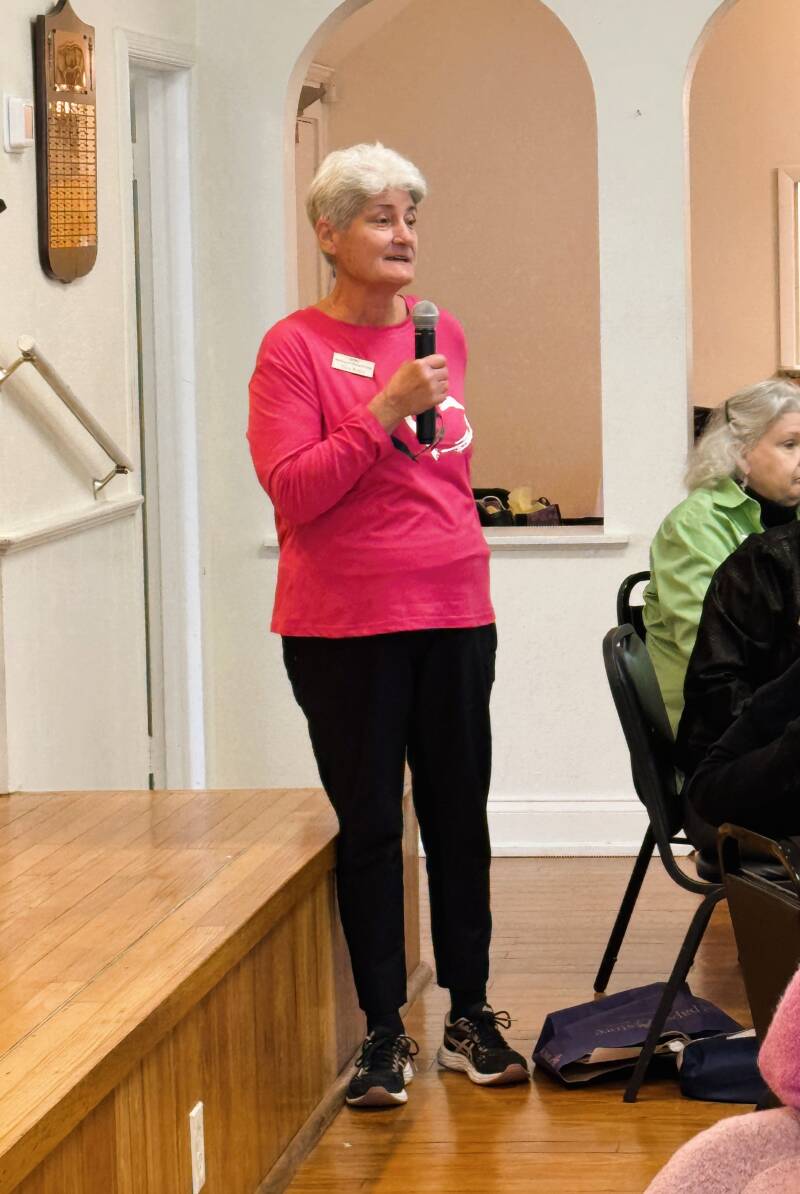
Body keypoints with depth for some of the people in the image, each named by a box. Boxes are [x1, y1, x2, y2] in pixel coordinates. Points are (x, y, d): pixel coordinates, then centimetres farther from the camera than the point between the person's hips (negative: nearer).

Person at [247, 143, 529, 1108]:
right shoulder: (294, 347, -8)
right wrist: (385, 411, -22)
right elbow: (290, 490, -15)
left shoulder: (442, 337, 10)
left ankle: (469, 1013, 21)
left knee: (459, 814, 9)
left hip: (453, 613, 5)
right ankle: (384, 1030, 13)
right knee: (368, 824, 3)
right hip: (346, 628, -5)